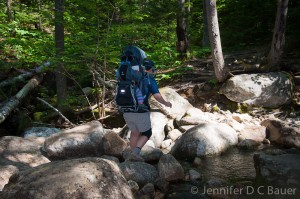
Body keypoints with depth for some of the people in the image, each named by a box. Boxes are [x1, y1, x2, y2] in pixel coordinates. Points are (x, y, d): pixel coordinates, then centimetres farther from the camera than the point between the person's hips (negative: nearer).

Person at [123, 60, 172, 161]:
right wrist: (166, 103, 5)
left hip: (127, 112, 5)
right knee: (146, 133, 16)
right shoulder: (150, 79, -2)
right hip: (141, 112, -5)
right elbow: (157, 96, -13)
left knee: (135, 133, 24)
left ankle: (133, 155, 25)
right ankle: (135, 152, -2)